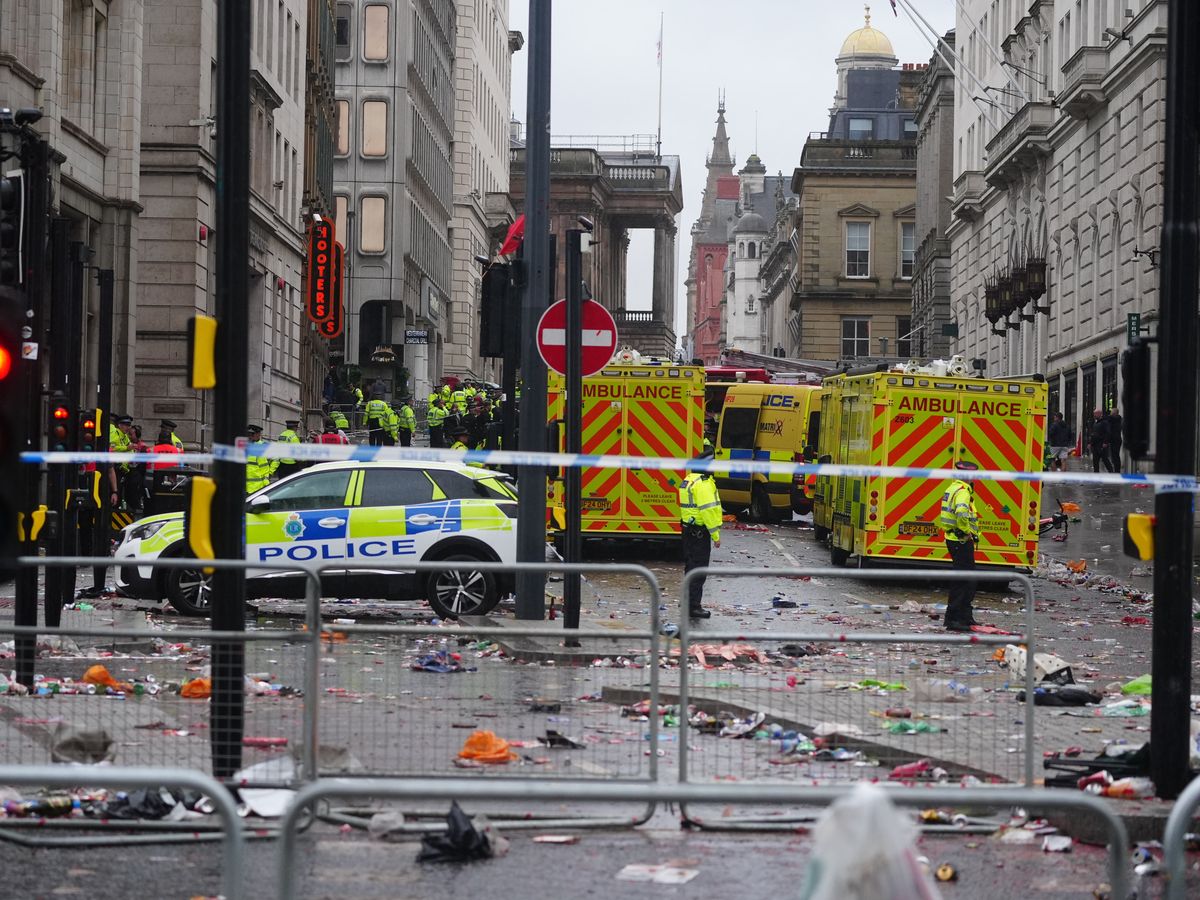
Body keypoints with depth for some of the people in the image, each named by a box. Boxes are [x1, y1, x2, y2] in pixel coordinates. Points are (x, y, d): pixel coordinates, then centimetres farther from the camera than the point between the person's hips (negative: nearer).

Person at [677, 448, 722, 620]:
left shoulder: (688, 480, 14)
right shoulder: (703, 483, -18)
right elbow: (708, 510, -23)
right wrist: (715, 535, -19)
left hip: (688, 528, 10)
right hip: (700, 532, -10)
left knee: (691, 566, 19)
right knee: (698, 569, -7)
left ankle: (688, 600, 28)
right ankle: (693, 607, -7)